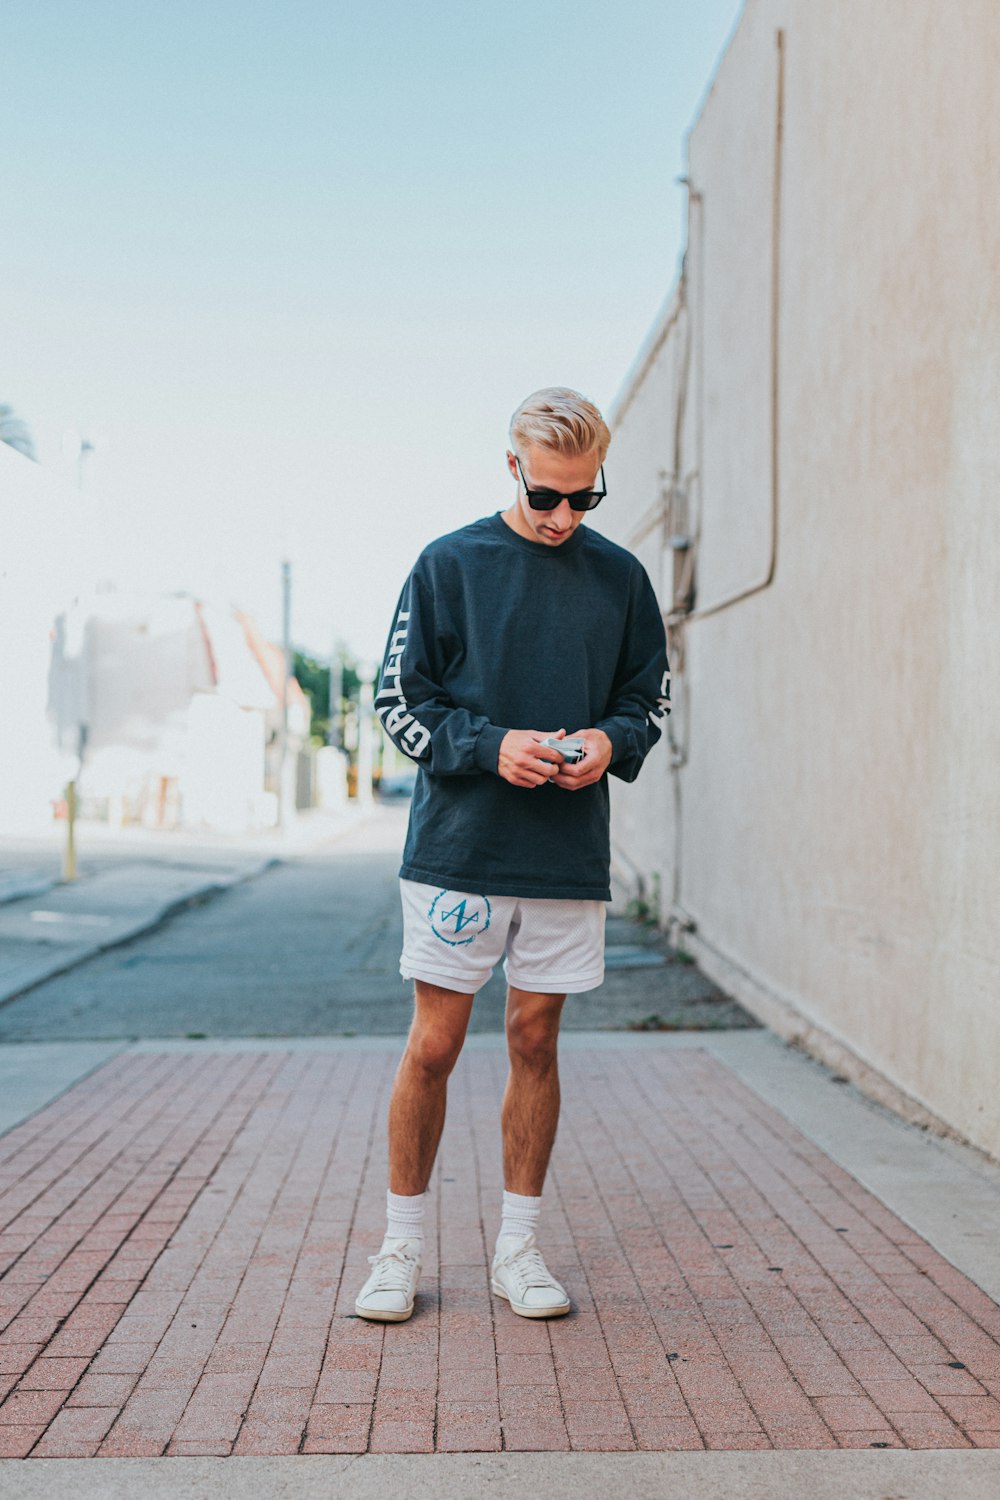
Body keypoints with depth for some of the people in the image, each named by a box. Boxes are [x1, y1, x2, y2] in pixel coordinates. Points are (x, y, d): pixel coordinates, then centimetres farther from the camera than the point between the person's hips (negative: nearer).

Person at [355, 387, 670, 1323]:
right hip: (457, 849, -2)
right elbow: (398, 699, 0)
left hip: (569, 858, 2)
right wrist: (490, 745, -16)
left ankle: (517, 1247, 22)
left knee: (535, 1041, 9)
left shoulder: (620, 578, 7)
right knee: (433, 1047, 1)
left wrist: (613, 740, -8)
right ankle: (401, 1247, 17)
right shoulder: (448, 564, -1)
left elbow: (649, 697, 15)